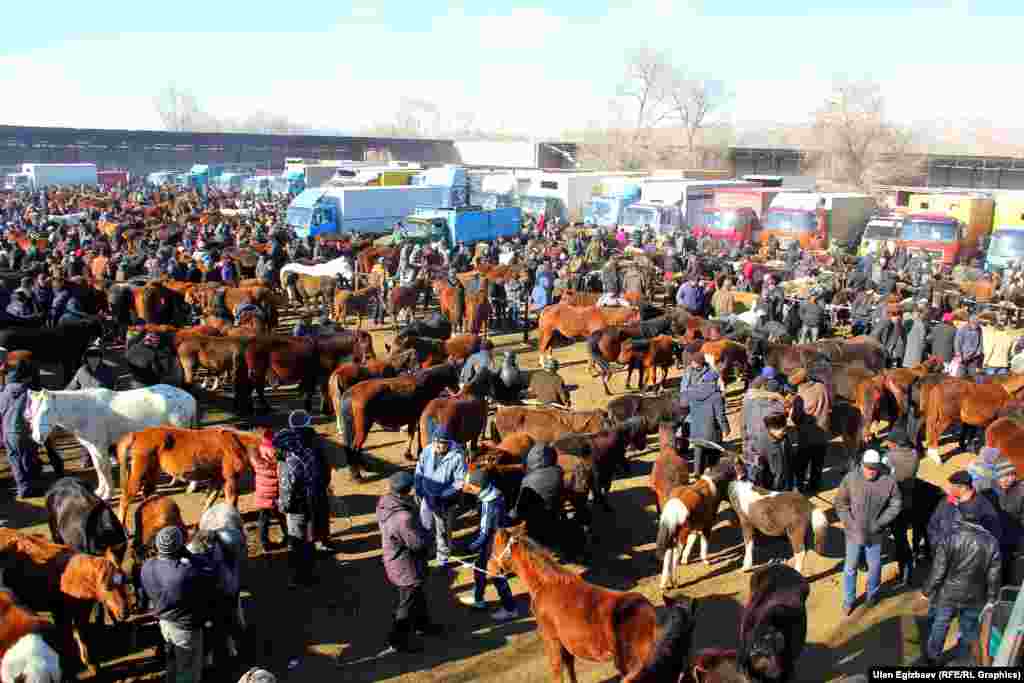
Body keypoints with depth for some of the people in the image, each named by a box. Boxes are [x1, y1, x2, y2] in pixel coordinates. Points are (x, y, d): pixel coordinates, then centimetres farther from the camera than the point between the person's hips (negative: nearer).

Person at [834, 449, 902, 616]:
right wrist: (850, 523, -14)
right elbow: (840, 503, -6)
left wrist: (880, 523, -12)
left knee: (874, 567, 20)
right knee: (850, 568, 15)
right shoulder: (850, 479, -16)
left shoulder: (888, 482, -16)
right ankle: (848, 601, 34)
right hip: (854, 533, 0)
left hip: (875, 535, 0)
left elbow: (895, 505, -4)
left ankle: (873, 595, 47)